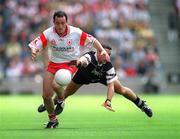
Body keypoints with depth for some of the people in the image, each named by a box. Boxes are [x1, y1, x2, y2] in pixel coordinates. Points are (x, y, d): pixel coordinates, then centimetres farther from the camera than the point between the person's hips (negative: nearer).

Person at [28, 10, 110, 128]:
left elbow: (92, 40, -3)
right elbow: (34, 44, -13)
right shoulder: (48, 33, -12)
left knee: (55, 84, -32)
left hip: (70, 64, -3)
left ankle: (61, 100, 3)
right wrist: (34, 51, -35)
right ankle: (52, 119, 29)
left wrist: (102, 50, -15)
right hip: (53, 64, 3)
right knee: (46, 95, 3)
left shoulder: (76, 32, -15)